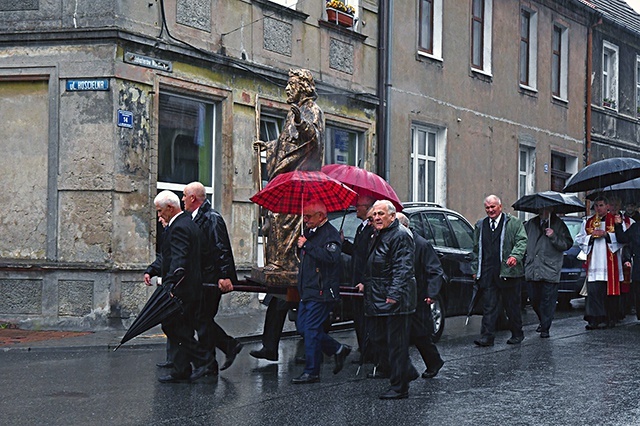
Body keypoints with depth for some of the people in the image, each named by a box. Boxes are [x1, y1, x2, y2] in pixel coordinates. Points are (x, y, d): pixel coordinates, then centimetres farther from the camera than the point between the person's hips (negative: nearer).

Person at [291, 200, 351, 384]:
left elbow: (330, 256, -30)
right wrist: (301, 244, 11)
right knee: (303, 328, 12)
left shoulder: (330, 233, -12)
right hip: (307, 291, 10)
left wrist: (306, 245, -24)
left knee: (312, 330, -7)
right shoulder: (310, 232, 18)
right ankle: (338, 350, 23)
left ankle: (312, 372, -1)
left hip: (321, 292, -10)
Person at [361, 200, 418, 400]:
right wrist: (366, 284, 22)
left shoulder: (400, 236, -13)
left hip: (395, 301, -10)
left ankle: (399, 388, 2)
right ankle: (407, 372, 25)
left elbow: (402, 269, -21)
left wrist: (394, 295, -26)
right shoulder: (379, 236, 18)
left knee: (396, 344, -4)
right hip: (378, 300, 10)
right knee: (379, 341, 12)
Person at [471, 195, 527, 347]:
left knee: (512, 306, 6)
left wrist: (515, 256, -23)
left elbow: (522, 241, -5)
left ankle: (517, 334, 21)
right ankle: (487, 337, -3)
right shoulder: (480, 225, 17)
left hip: (508, 271, -3)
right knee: (488, 306, -2)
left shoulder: (514, 223, 3)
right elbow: (476, 249, 21)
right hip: (487, 273, 3)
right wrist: (476, 270, 16)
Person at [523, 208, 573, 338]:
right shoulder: (531, 224, 13)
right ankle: (542, 321, 31)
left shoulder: (558, 224, 2)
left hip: (550, 270, -4)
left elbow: (567, 244, -4)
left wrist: (554, 236, -17)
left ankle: (545, 328, 3)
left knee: (548, 300, -4)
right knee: (534, 299, 9)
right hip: (532, 270, 4)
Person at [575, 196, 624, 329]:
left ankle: (610, 319, 8)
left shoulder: (615, 220, 6)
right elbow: (579, 239, 13)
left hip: (610, 262, -2)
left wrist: (606, 234, -13)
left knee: (609, 291, 0)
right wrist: (591, 236, -5)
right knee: (593, 291, -6)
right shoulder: (587, 222, 15)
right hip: (593, 262, 2)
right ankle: (594, 319, -7)